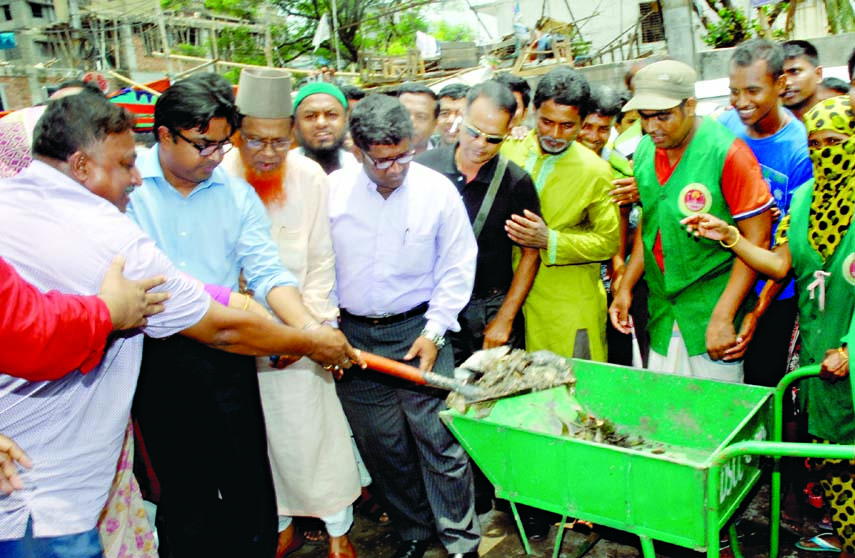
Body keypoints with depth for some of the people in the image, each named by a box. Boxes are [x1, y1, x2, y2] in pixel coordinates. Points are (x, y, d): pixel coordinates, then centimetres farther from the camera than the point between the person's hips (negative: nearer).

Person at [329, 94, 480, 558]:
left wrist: (433, 333, -5)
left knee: (440, 440, -2)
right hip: (354, 336, 2)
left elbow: (456, 268, -1)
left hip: (419, 331, -2)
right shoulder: (332, 190, -2)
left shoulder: (437, 190, -6)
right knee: (381, 446, 12)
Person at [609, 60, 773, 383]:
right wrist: (625, 287, 6)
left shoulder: (728, 153, -15)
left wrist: (723, 317, -18)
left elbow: (756, 240, -14)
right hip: (662, 312, 5)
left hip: (713, 308, -5)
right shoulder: (644, 151, 4)